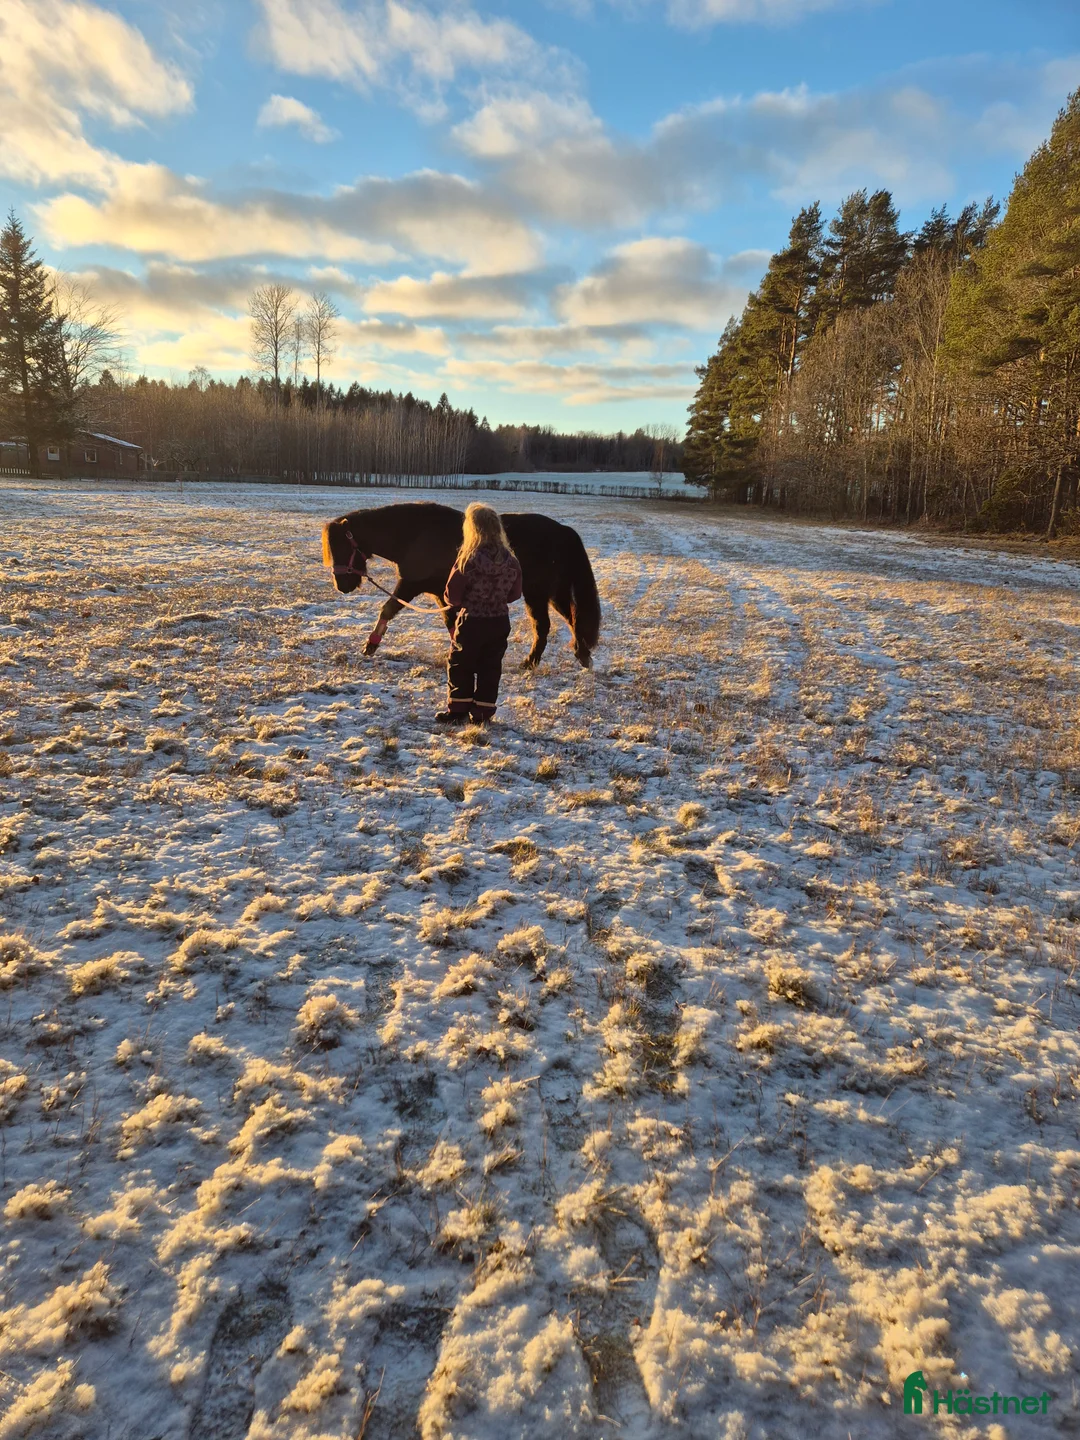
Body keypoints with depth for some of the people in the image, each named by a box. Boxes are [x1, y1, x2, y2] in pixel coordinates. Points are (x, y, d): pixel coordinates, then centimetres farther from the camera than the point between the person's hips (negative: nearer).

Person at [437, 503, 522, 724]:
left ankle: (457, 710, 15)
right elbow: (515, 594, 5)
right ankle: (483, 712, 17)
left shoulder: (468, 560, -18)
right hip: (499, 622, 4)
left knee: (459, 666, 11)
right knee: (490, 668, 13)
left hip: (471, 622, -4)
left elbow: (452, 596, -13)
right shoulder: (511, 561, -5)